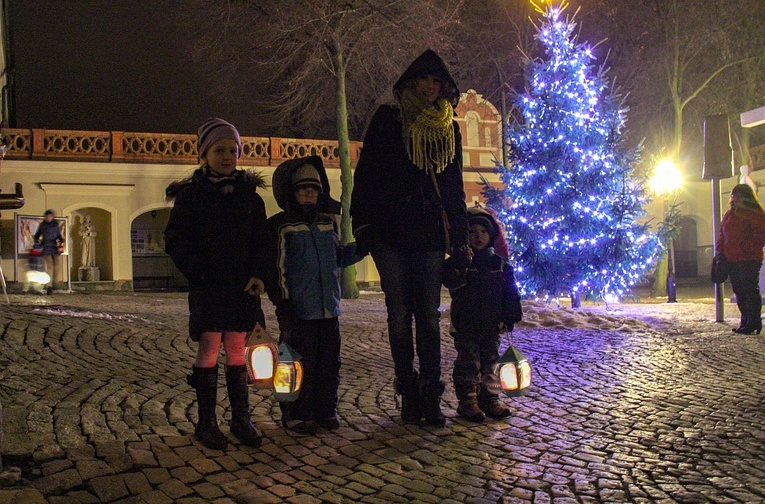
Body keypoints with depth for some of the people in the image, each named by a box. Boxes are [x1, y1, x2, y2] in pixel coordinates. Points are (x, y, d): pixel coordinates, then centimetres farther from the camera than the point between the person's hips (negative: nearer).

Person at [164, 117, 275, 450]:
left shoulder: (250, 195, 11)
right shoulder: (190, 194, 3)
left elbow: (262, 242, 10)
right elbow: (175, 241, 1)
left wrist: (260, 275, -5)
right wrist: (197, 270, -14)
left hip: (243, 286, 3)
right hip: (207, 287, -2)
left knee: (238, 350, 7)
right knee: (209, 348, -2)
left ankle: (241, 419, 17)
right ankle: (206, 423, 11)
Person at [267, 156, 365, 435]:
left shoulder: (329, 222, 14)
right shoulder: (280, 226, -4)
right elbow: (276, 267, -6)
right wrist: (282, 304, -12)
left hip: (329, 307, 6)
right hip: (299, 309, -5)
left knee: (329, 362, 11)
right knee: (300, 363, 0)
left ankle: (325, 410, 25)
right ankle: (296, 415, 13)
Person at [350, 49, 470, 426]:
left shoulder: (449, 129, 16)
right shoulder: (388, 119, 7)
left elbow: (455, 188, 18)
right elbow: (366, 173, 1)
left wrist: (460, 237, 11)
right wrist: (363, 225, -8)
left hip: (431, 233, 2)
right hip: (391, 231, -2)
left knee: (429, 315, 2)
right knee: (400, 314, 2)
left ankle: (430, 396, 6)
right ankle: (409, 393, 10)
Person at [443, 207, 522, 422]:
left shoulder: (500, 263, 7)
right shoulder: (457, 261, -2)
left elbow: (511, 293, 9)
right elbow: (450, 283, -20)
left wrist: (509, 318, 3)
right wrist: (460, 266, -33)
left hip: (491, 326, 3)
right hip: (465, 325, -3)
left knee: (489, 363, 11)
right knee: (468, 364, -1)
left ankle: (489, 399, 21)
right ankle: (467, 401, 7)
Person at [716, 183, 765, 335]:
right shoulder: (729, 214, 17)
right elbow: (722, 235, 20)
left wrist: (746, 248, -21)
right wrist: (720, 250, 8)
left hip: (749, 259, -7)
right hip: (732, 259, 7)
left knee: (750, 290, -5)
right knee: (739, 291, 10)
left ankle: (753, 322, -1)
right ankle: (745, 321, 17)